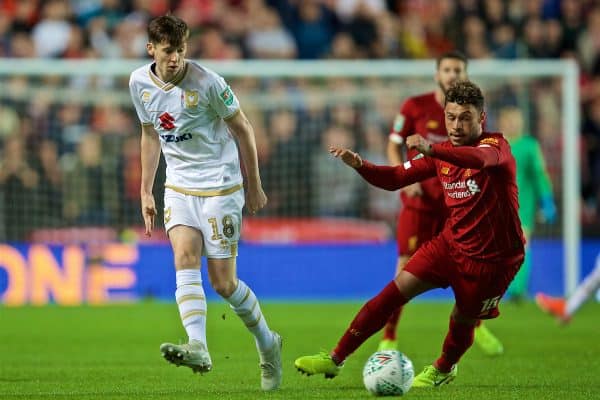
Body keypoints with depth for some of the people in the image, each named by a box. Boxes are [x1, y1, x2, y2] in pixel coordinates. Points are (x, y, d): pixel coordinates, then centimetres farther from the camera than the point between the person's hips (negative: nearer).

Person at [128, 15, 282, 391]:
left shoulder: (207, 83, -17)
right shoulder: (140, 83, 0)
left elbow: (242, 129, -5)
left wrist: (254, 186, 0)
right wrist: (146, 191, 16)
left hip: (220, 187, -5)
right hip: (179, 187, 5)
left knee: (223, 281, -3)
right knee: (185, 257, -21)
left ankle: (268, 344, 21)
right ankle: (198, 348, -34)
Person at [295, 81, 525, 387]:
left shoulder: (497, 146, -16)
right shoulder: (442, 154, 5)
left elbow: (480, 159, -41)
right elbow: (395, 178, 7)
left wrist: (431, 149, -57)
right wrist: (359, 165, -14)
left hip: (493, 258, -5)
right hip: (451, 244, 5)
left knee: (462, 323, 6)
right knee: (395, 291, -7)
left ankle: (443, 369, 40)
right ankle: (336, 359, -4)